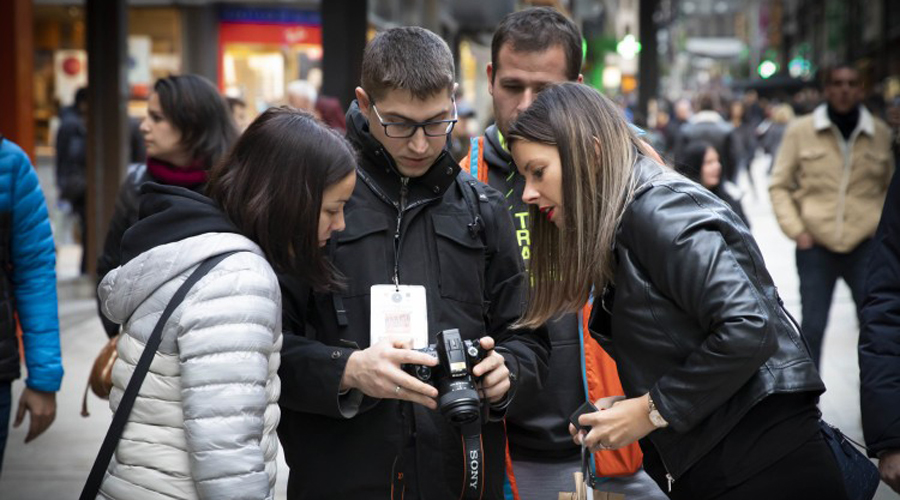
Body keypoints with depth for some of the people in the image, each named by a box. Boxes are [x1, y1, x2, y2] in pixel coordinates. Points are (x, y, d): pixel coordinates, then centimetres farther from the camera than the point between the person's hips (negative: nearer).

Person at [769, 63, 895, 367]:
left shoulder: (881, 133, 5)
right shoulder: (800, 131, -1)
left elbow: (891, 186, 17)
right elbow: (779, 185, 5)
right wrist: (796, 230, -5)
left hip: (865, 244, 1)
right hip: (816, 245, -1)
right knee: (812, 329, 5)